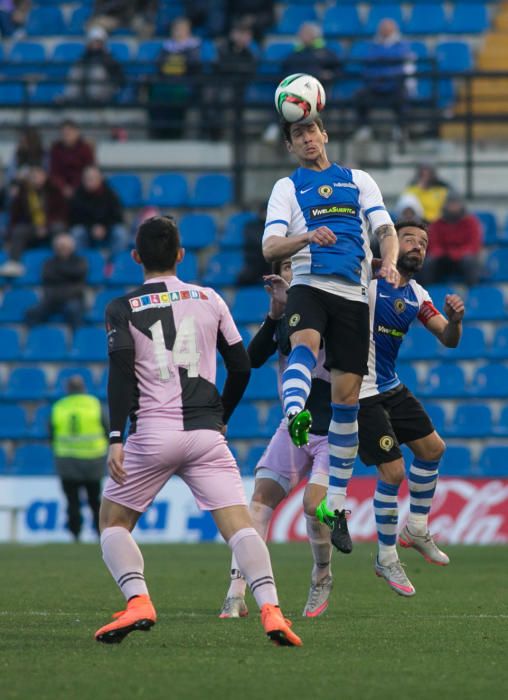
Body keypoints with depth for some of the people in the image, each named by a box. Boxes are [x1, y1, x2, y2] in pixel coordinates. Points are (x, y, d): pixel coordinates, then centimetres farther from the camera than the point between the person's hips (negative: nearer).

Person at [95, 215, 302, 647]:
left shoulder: (123, 309, 5)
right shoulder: (210, 300, 13)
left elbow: (121, 369, -8)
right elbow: (241, 367, 13)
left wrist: (116, 439, -11)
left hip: (152, 432, -2)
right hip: (206, 433, 2)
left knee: (113, 522, 14)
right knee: (239, 526, -4)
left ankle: (138, 602, -9)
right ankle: (270, 609, -25)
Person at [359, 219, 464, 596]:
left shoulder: (417, 296, 7)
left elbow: (448, 340, 4)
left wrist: (455, 320, -17)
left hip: (391, 388, 8)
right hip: (359, 392, -8)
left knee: (432, 448, 14)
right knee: (393, 471, -10)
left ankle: (417, 529, 32)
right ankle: (386, 559, 5)